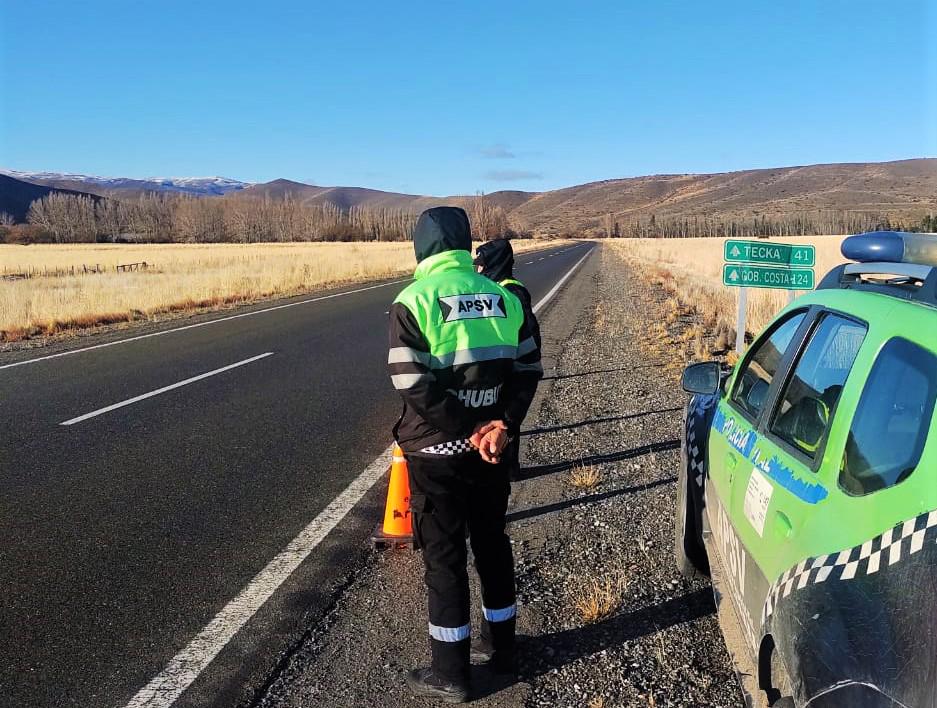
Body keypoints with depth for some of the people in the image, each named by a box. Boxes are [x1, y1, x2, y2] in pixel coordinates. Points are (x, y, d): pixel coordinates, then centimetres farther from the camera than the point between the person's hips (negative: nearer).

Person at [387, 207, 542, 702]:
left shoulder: (415, 301, -13)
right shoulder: (503, 298, 3)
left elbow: (413, 385, -20)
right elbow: (527, 370, 1)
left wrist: (470, 432, -13)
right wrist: (501, 427, -5)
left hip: (437, 453, -5)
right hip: (490, 447, 5)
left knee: (444, 558, 7)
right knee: (492, 543, 20)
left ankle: (450, 673, 19)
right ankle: (500, 644, 36)